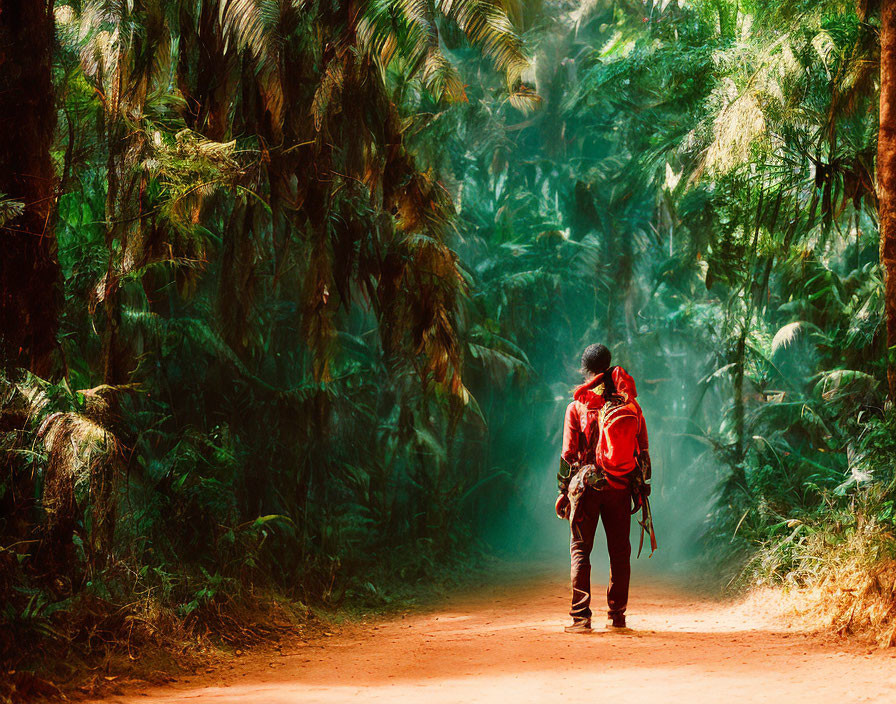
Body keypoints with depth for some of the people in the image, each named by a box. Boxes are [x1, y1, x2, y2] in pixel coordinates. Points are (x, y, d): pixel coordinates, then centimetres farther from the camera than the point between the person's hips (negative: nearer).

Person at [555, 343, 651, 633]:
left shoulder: (577, 406, -4)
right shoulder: (631, 405, 3)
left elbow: (568, 454, -4)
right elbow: (643, 450, 7)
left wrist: (564, 491, 3)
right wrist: (641, 486, 16)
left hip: (587, 487, -2)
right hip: (621, 489, 2)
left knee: (580, 549, 3)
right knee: (619, 552, 10)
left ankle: (581, 616, -5)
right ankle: (617, 615, 12)